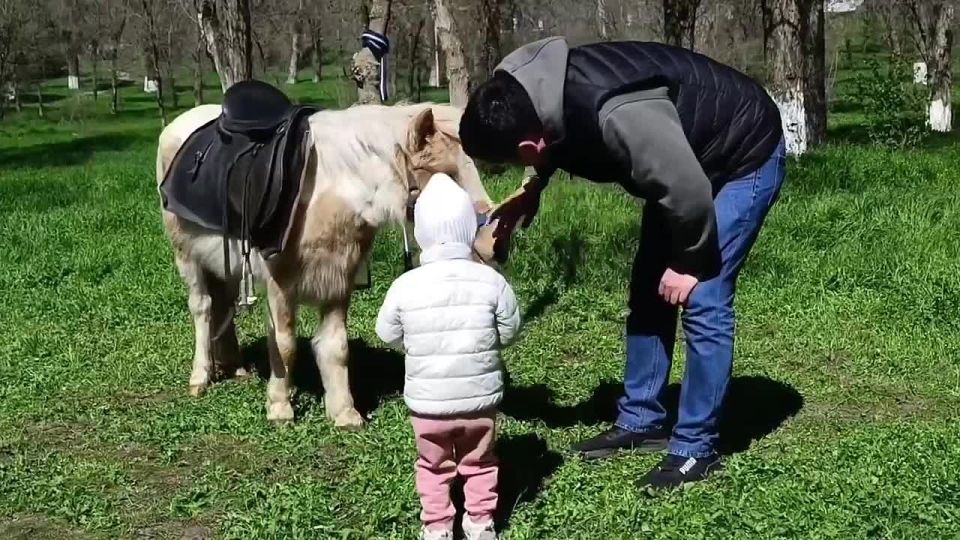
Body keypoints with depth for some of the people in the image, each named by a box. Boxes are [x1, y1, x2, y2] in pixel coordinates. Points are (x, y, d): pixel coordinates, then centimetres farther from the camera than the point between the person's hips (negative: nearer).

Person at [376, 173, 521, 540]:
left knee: (434, 465, 19)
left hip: (427, 402, 0)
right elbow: (509, 331, -1)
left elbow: (388, 334, 0)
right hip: (480, 398, 1)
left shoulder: (405, 285, -12)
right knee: (479, 462, 21)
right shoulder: (491, 281, -12)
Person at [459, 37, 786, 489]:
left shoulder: (618, 115, -42)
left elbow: (689, 191, -32)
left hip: (744, 158, -9)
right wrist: (532, 189, -3)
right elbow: (562, 142, 10)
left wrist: (689, 263, -17)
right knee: (648, 291, 10)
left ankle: (695, 450, -1)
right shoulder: (542, 92, -15)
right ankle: (639, 422, 22)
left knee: (703, 302, -12)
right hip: (684, 157, 9)